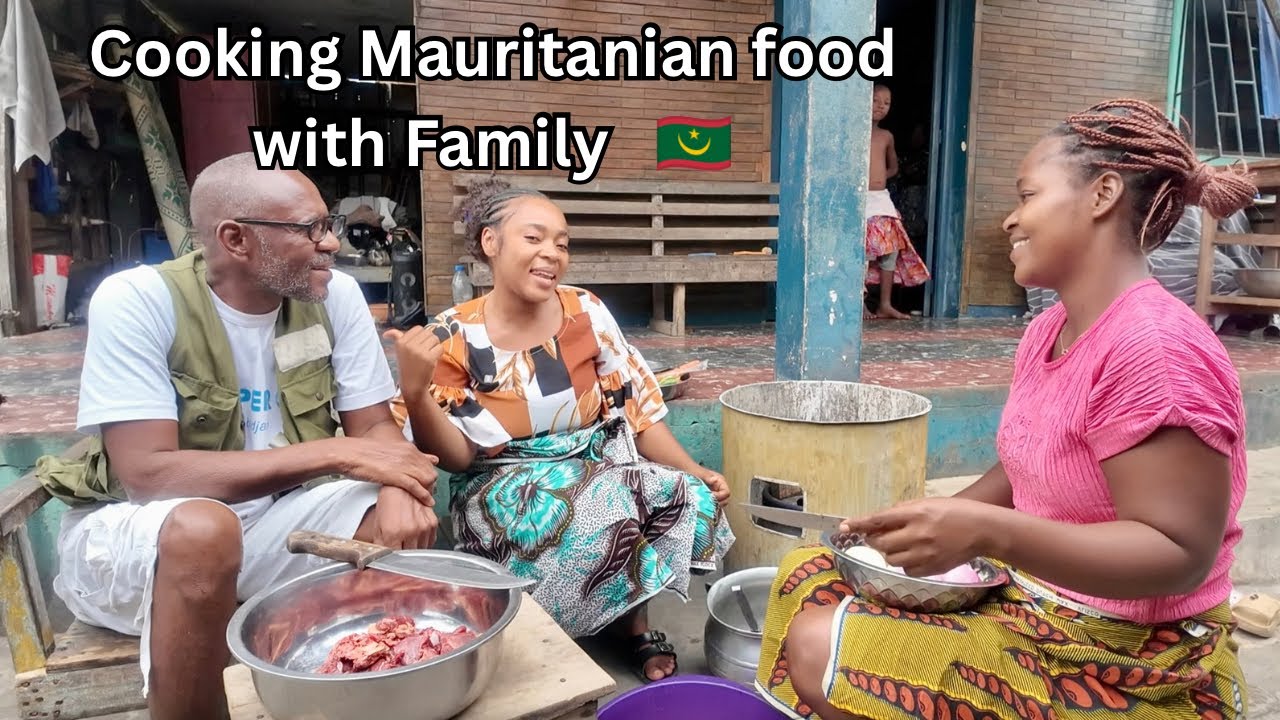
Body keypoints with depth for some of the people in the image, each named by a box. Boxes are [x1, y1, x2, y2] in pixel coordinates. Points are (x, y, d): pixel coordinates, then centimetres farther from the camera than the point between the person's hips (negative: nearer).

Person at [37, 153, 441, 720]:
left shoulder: (335, 295, -7)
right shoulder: (136, 301, -19)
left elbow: (375, 426, -5)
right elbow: (148, 473, -27)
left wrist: (397, 488, -29)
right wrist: (336, 453, -29)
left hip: (272, 514, 4)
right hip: (129, 528, -3)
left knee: (404, 520, -21)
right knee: (202, 529, -36)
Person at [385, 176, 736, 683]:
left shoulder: (586, 313, -3)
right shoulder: (454, 338, -9)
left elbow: (637, 410, 3)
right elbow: (457, 456, -9)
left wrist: (695, 472, -6)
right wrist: (414, 392, -27)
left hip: (602, 466, 4)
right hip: (506, 487, -3)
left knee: (693, 501, -22)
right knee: (600, 515, -34)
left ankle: (633, 625, 0)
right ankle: (635, 629, -2)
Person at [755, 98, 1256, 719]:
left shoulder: (1155, 347, -25)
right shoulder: (1047, 330, 4)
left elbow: (1181, 556, -26)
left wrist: (987, 532, -37)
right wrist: (944, 520, -3)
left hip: (1127, 668, -8)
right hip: (1027, 601, 8)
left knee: (822, 651, -21)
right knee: (808, 572, 5)